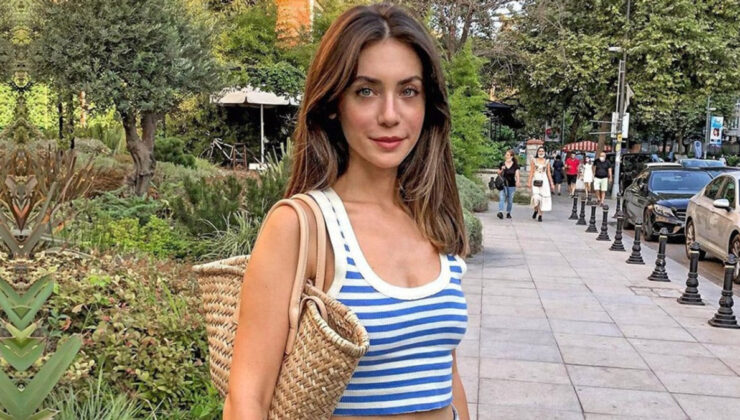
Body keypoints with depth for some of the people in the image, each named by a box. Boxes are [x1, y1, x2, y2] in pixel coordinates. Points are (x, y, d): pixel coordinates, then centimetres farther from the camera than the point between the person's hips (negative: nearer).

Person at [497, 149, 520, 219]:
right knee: (501, 198, -14)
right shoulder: (502, 164, 5)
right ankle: (500, 212, -23)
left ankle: (508, 213, 22)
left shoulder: (515, 165, 1)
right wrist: (502, 170, -9)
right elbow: (499, 174, 12)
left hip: (511, 185, 0)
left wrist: (517, 181, -25)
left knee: (510, 200, 7)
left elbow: (517, 174, -6)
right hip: (503, 184, 0)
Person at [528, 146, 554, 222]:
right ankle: (535, 210, 15)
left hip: (544, 181, 1)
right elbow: (532, 172, 5)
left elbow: (548, 173, 9)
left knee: (542, 198, -2)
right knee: (536, 198, -13)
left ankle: (540, 215, 6)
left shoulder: (547, 162, 7)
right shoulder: (534, 161, 5)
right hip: (535, 181, -1)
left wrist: (551, 183, 7)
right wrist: (529, 182, -1)